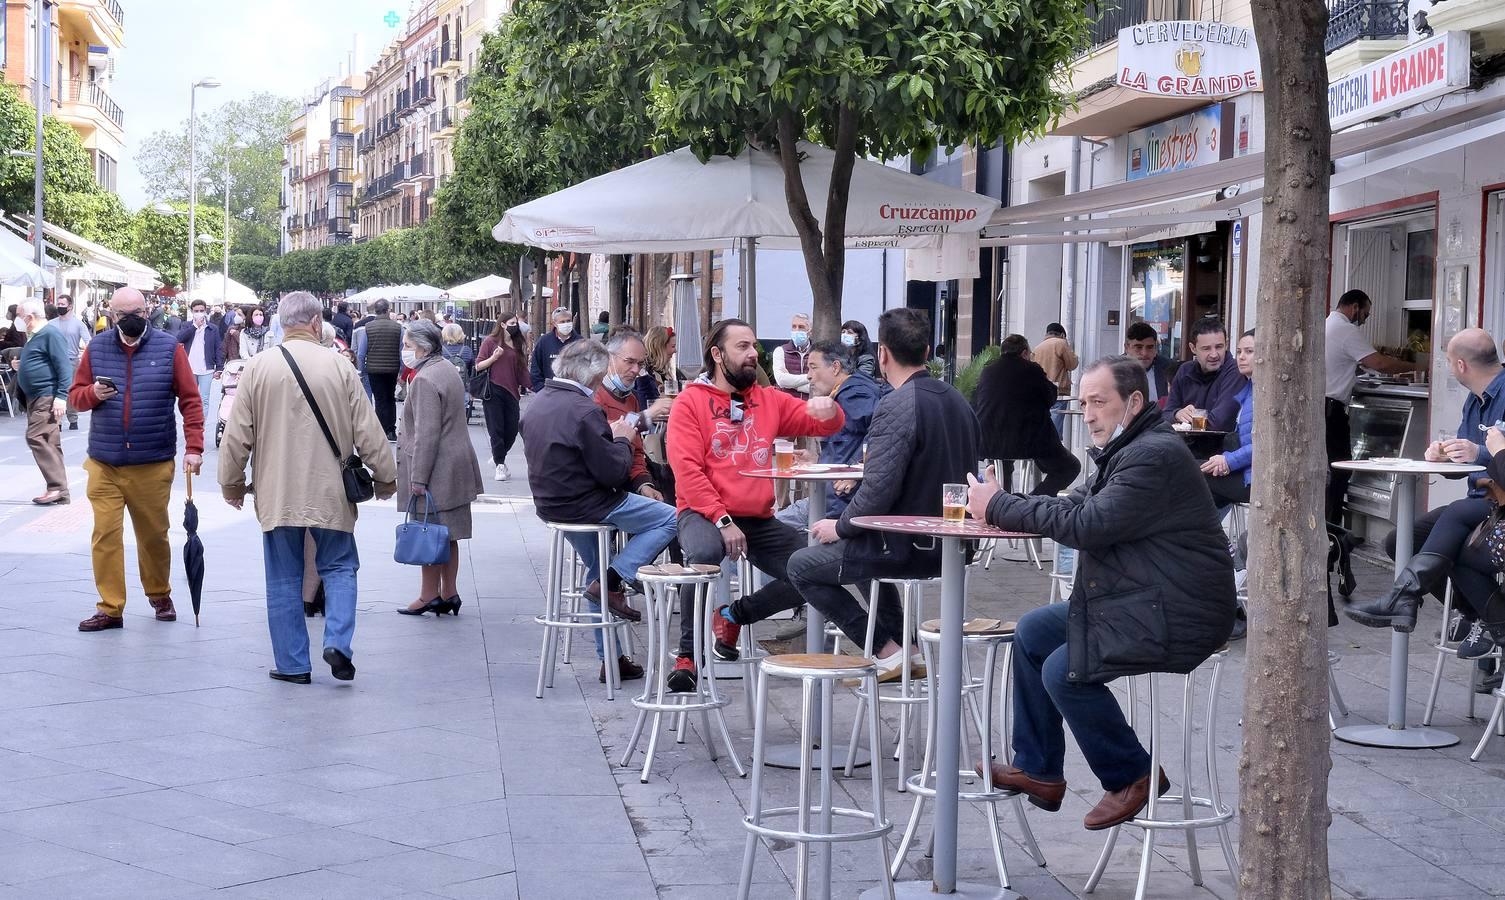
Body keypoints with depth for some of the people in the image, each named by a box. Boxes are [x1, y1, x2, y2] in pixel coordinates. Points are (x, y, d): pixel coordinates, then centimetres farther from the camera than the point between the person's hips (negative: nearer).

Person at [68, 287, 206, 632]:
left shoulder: (169, 348, -2)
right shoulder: (96, 348, 4)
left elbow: (190, 400, -2)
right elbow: (75, 396, 9)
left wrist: (193, 447, -10)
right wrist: (92, 393, -14)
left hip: (154, 464, -1)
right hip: (104, 464, 1)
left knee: (154, 534, 11)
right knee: (105, 535, -4)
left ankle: (159, 595, 32)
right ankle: (110, 609, 5)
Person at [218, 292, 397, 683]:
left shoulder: (258, 368, -4)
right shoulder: (338, 366, -5)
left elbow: (237, 435, 0)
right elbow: (367, 431, -1)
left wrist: (232, 482, 14)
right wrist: (385, 476, 13)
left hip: (277, 494, 1)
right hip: (330, 493, 0)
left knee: (284, 580, 9)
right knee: (338, 567, 14)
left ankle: (292, 663, 12)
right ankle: (337, 643, -5)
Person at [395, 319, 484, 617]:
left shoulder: (425, 380, -17)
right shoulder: (447, 370, 15)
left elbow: (427, 434, -21)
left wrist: (418, 478, -19)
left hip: (434, 469, -10)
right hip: (455, 467, 10)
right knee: (447, 534, 12)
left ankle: (430, 596, 4)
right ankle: (449, 594, 16)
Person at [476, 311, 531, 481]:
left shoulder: (517, 343, 12)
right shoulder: (490, 341, -3)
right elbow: (478, 366, -3)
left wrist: (520, 389, 12)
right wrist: (494, 357, -17)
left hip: (511, 392, 5)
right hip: (493, 392, -5)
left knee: (512, 430, 4)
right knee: (496, 429, -3)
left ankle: (498, 456, 27)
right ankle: (500, 465, 4)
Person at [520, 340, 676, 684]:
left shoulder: (539, 401, 6)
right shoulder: (584, 411, -23)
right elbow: (614, 473, -21)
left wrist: (611, 436, 14)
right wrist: (622, 439, -2)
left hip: (550, 501, 9)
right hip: (585, 506, -9)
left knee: (598, 574, 24)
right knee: (669, 519, -4)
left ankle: (609, 658, 28)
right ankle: (612, 581, -5)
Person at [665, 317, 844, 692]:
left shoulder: (770, 400, 14)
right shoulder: (691, 402, -1)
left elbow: (826, 424, 13)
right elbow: (687, 470, -10)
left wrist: (827, 409, -13)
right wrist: (722, 521, -20)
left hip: (759, 520, 6)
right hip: (704, 514, -5)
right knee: (704, 553, -38)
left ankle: (735, 615, 11)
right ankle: (687, 656, -22)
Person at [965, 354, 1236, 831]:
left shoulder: (1155, 457, -20)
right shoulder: (1125, 451, 16)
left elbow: (1087, 525, -26)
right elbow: (1073, 505, 13)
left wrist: (1000, 506, -18)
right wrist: (1002, 503, -4)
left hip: (1176, 618, -11)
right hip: (1136, 602, 11)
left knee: (1064, 671, -19)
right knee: (1032, 632, 12)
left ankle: (1132, 776, 2)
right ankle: (1037, 770, 18)